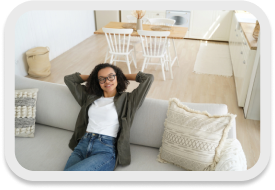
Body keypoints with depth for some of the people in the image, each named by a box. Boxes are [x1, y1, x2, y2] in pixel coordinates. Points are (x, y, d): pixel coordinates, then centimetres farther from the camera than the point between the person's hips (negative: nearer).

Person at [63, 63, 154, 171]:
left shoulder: (126, 100, 8)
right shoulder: (90, 97, 21)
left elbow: (148, 78, 3)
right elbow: (68, 79, 29)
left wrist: (123, 76, 16)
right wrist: (91, 76, 27)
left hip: (105, 149, -4)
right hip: (83, 144, 4)